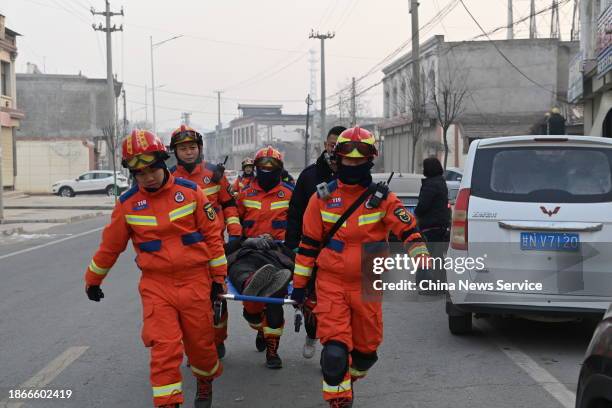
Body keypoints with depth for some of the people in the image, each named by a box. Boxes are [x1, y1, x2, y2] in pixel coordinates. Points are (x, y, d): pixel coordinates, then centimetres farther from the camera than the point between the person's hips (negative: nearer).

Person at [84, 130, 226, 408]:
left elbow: (212, 234, 2)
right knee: (164, 349, -9)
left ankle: (205, 383, 40)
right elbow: (110, 246, 10)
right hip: (156, 285, 0)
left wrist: (218, 276, 4)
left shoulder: (190, 191, -3)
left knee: (201, 343, 11)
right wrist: (92, 280, 19)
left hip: (195, 281, 1)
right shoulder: (127, 204, -1)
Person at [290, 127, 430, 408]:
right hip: (331, 283, -1)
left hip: (367, 285, 1)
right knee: (335, 349, -12)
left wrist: (420, 254, -27)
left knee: (367, 347, 14)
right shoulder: (322, 197, 1)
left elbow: (408, 229, -8)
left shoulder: (382, 198, -1)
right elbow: (308, 243, 6)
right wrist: (299, 283, 8)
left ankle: (348, 379, 43)